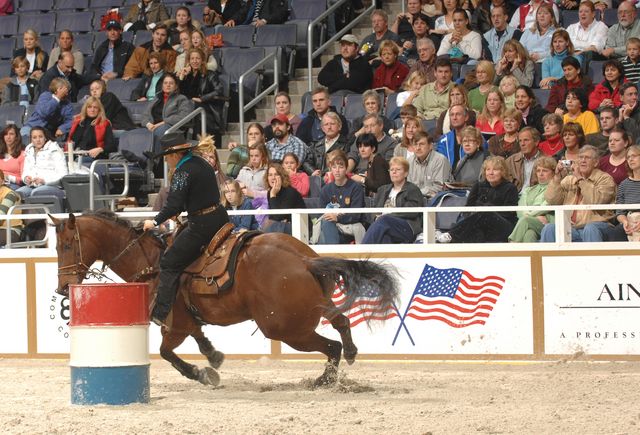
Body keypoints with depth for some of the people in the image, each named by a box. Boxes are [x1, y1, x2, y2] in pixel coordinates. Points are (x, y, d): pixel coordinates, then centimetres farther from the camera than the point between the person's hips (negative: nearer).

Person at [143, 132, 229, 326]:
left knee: (170, 263, -5)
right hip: (220, 217, 9)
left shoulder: (183, 172, -15)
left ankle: (160, 313, -10)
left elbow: (174, 205, -20)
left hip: (201, 224, -9)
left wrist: (155, 221, -9)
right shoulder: (201, 163, 12)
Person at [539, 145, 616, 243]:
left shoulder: (605, 179, 7)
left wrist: (580, 179, -9)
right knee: (549, 228, -24)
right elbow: (552, 201, 7)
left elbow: (596, 201, -13)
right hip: (570, 227, 4)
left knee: (590, 229, -38)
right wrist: (557, 177, -2)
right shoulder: (569, 179, 20)